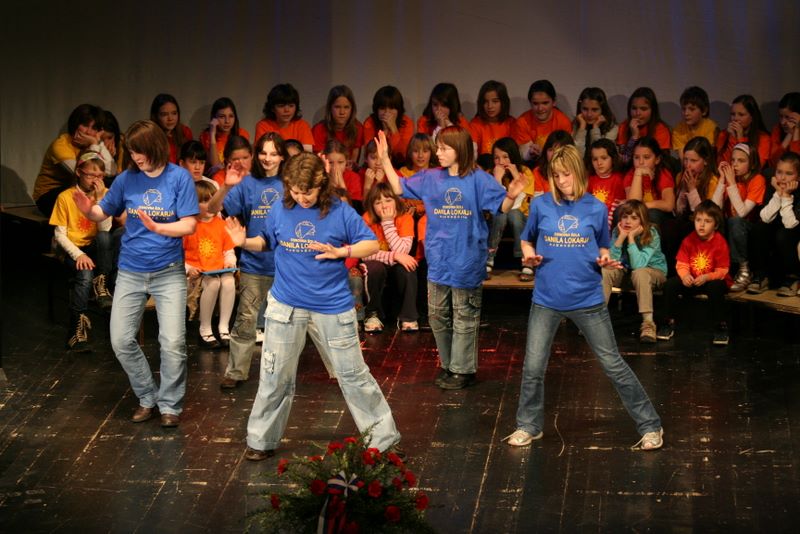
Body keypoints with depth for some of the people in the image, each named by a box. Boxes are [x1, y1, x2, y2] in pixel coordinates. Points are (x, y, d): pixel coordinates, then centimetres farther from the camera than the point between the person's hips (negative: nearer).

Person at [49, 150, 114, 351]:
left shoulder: (105, 194, 1)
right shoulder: (65, 197, -5)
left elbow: (105, 229, -12)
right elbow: (60, 234, -6)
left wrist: (100, 198, -19)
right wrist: (78, 255, -20)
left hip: (96, 249, 2)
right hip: (73, 249, -2)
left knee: (104, 237, -33)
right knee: (85, 275, -33)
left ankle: (101, 284, -15)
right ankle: (77, 330, -27)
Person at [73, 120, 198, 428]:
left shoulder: (179, 178, -9)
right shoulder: (127, 179, -2)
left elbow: (189, 225, -13)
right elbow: (103, 213, 6)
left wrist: (156, 227, -29)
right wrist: (87, 209, -17)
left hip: (168, 272, -3)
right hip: (131, 272, 3)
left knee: (173, 343, -7)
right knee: (121, 341, 3)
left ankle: (170, 404, 12)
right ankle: (147, 397, 23)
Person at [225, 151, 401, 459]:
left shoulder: (339, 212, -9)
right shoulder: (281, 210, -2)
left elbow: (371, 244, -4)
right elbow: (267, 242, 13)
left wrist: (340, 252, -20)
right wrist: (245, 242, -8)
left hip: (333, 307, -2)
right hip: (286, 306, 2)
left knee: (353, 375, 5)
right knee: (275, 376, 7)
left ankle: (383, 437, 17)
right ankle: (262, 441, 21)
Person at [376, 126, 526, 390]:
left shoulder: (478, 179, -9)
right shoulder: (430, 178, 4)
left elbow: (502, 206, -10)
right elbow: (399, 188, 11)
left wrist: (511, 196, -32)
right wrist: (385, 159, 4)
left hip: (467, 261, -5)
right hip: (438, 260, 5)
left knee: (464, 318, 4)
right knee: (438, 316, 14)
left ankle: (463, 369, 12)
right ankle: (448, 364, 28)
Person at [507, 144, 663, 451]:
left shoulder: (596, 209, 0)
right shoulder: (541, 205, -1)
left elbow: (601, 247, 11)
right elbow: (527, 240, 13)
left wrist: (605, 260, -10)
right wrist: (529, 254, -9)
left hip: (587, 299, -1)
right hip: (547, 299, 1)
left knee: (613, 365, 3)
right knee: (533, 367, 5)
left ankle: (650, 426, 12)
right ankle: (529, 426, 26)